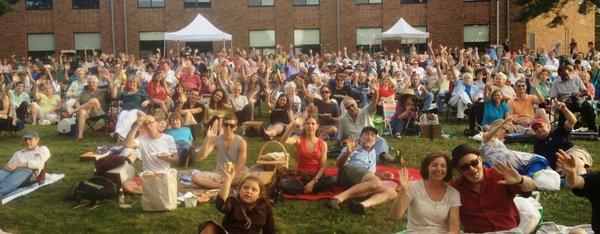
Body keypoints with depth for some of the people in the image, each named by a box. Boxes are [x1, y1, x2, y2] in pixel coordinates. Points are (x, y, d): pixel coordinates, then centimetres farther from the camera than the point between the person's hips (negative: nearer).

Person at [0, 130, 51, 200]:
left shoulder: (43, 149, 25)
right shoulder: (18, 153, 39)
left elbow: (38, 163, 4)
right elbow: (10, 164, 21)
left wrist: (18, 164, -9)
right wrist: (7, 166, -6)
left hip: (28, 170, -4)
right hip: (11, 170, 4)